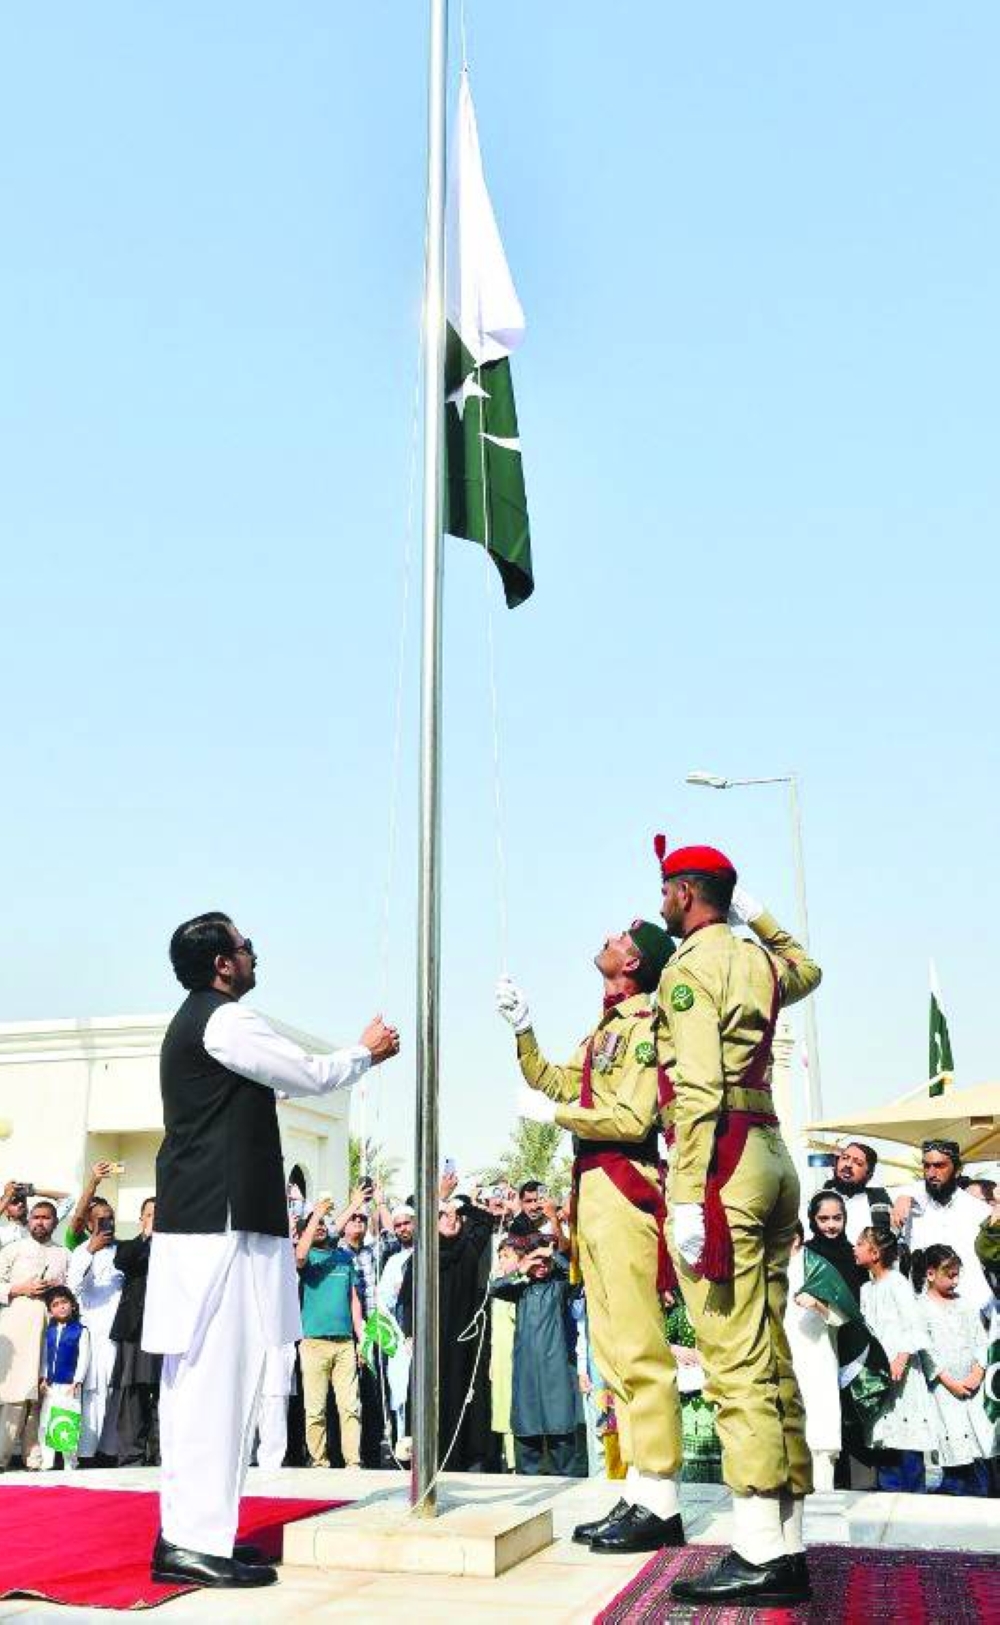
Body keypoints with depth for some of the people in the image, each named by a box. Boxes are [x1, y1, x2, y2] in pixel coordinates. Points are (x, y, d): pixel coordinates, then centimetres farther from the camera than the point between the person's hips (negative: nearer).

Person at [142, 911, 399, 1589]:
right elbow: (313, 1077, -7)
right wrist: (366, 1051, 11)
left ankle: (188, 1529, 16)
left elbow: (290, 1079, 28)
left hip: (196, 1216, 11)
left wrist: (361, 1055, 30)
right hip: (222, 1220, -11)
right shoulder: (227, 1020, -11)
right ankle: (195, 1542, -9)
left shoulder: (194, 1022, 21)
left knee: (198, 1377, 11)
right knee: (218, 1376, -10)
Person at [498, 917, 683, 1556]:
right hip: (594, 1191, 10)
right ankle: (641, 1495, 16)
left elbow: (632, 1118, -18)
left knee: (637, 1346, -8)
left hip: (624, 1187, -10)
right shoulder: (605, 1029, 20)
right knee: (613, 1347, 11)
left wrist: (554, 1114, -9)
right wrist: (523, 1029, 14)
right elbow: (554, 1083, 23)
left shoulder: (645, 1024, -9)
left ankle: (659, 1502, -4)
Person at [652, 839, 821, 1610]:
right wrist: (761, 916, 41)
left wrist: (688, 1198, -20)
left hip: (723, 1161, -9)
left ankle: (759, 1555, -8)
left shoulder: (690, 965, -8)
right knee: (771, 1359, 9)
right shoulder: (759, 959, 16)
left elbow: (699, 1090, -18)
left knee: (736, 1363, -9)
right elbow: (807, 969, 43)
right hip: (772, 1154, 9)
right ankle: (788, 1545, 13)